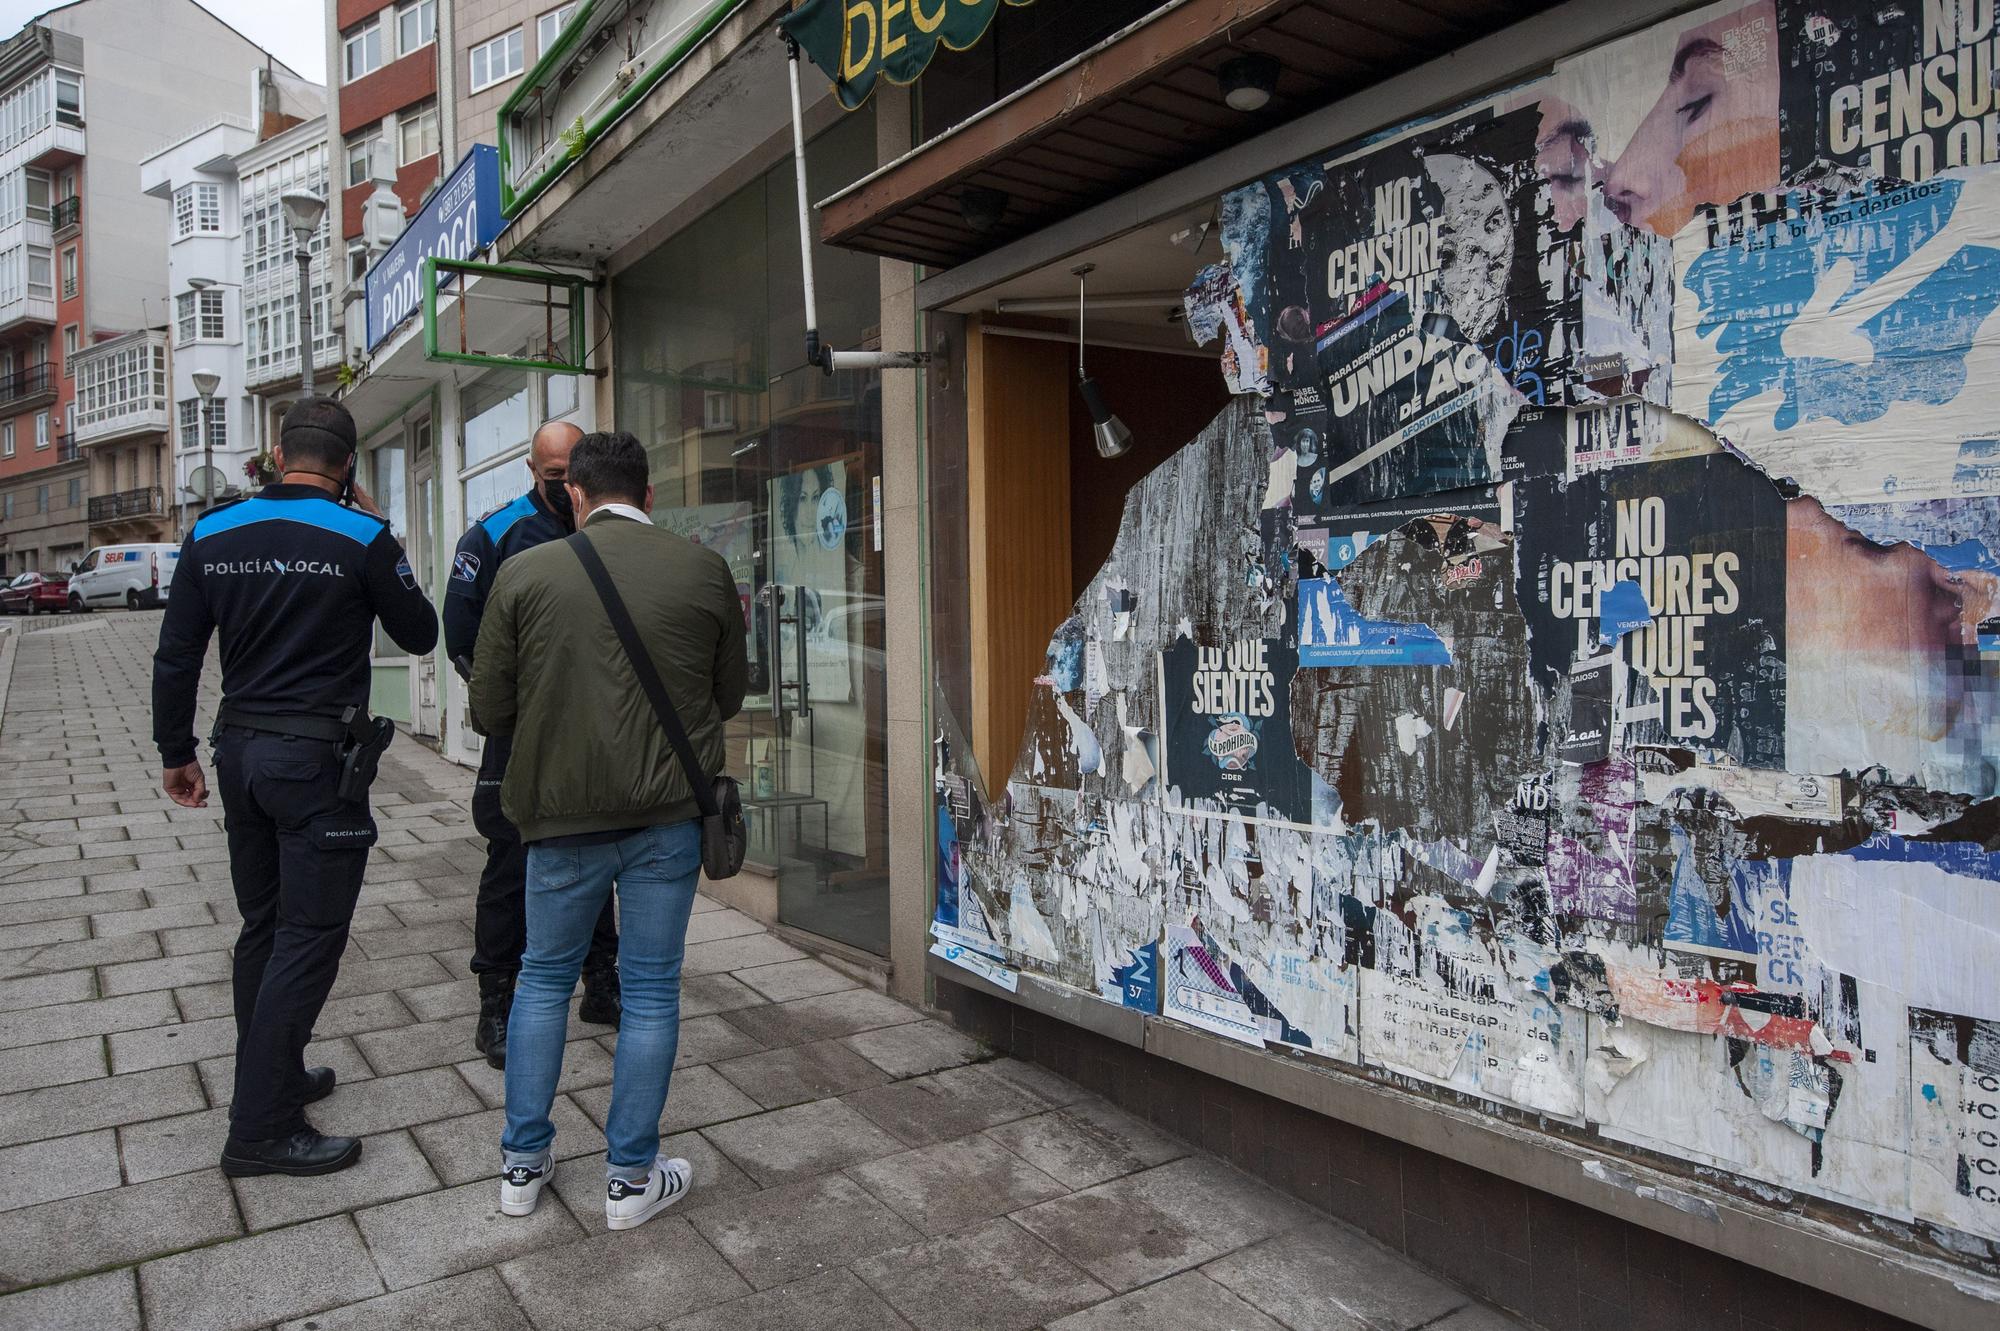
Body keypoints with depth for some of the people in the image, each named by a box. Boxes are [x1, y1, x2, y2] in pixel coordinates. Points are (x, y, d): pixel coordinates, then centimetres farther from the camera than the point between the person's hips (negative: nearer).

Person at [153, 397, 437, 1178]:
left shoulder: (212, 534, 4)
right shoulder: (361, 536, -10)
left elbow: (176, 656, 6)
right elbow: (420, 635, 1)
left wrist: (176, 752, 16)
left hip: (242, 751, 6)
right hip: (318, 758, -6)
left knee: (263, 927, 18)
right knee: (308, 936, -1)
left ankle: (273, 1077, 32)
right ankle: (261, 1130, 2)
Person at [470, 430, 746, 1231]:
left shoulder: (524, 572, -4)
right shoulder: (704, 571, -3)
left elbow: (488, 710, -1)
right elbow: (730, 696, 6)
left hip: (561, 808, 1)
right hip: (669, 812, 0)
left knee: (543, 977, 19)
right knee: (651, 989, 10)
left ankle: (522, 1164, 28)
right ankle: (631, 1179, 19)